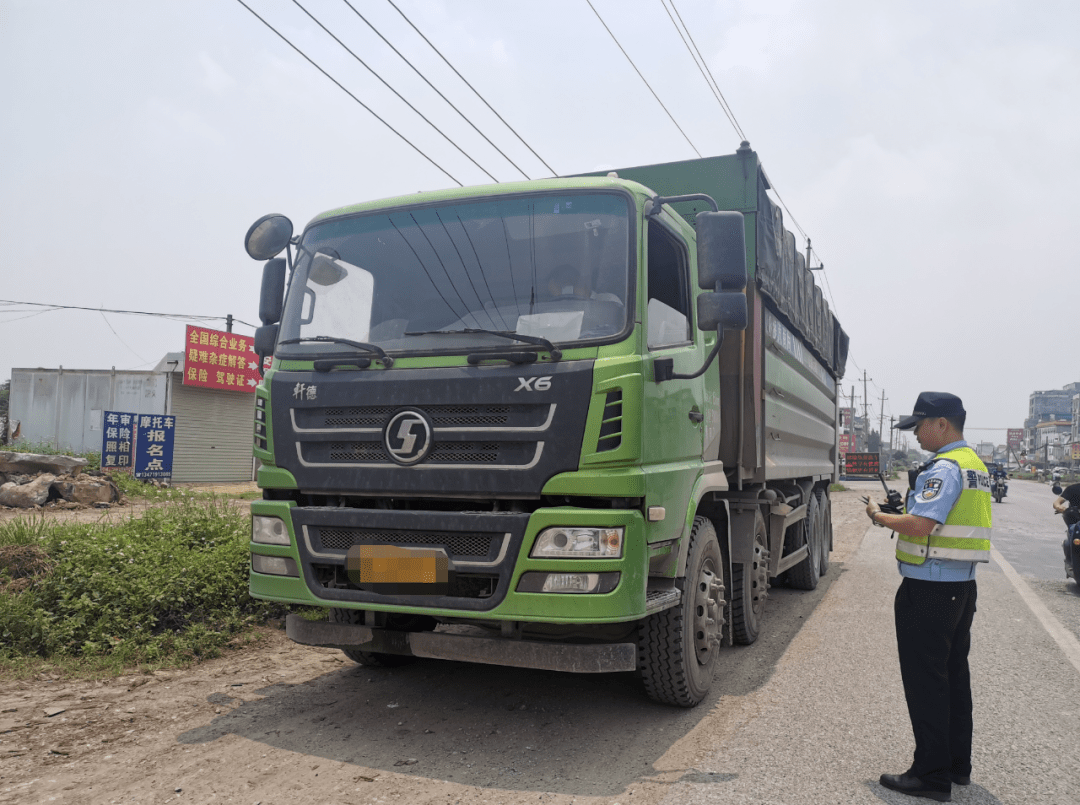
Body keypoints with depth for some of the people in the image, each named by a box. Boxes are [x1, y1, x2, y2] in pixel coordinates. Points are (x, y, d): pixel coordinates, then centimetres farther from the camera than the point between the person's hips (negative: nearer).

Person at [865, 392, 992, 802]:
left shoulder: (945, 468, -19)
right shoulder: (974, 464, 14)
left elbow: (919, 526, -26)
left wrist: (879, 516, -10)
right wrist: (907, 508, 11)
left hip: (930, 588, -10)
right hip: (962, 584, 10)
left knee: (925, 680, -1)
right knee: (954, 673, 18)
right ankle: (957, 764, 29)